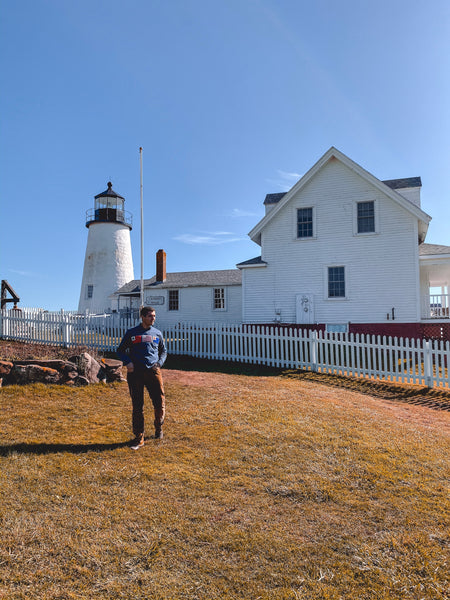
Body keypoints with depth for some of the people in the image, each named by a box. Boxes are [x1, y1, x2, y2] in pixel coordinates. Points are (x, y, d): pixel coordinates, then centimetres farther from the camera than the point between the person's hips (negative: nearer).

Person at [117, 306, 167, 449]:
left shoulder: (157, 333, 13)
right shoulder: (131, 333, 5)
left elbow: (163, 351, 23)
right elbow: (120, 350, 12)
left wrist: (159, 363, 4)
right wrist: (127, 362, -6)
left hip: (153, 371, 2)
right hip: (135, 372, -1)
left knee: (160, 403, -2)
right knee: (137, 406, 2)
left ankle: (158, 428, 27)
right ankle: (139, 438, 13)